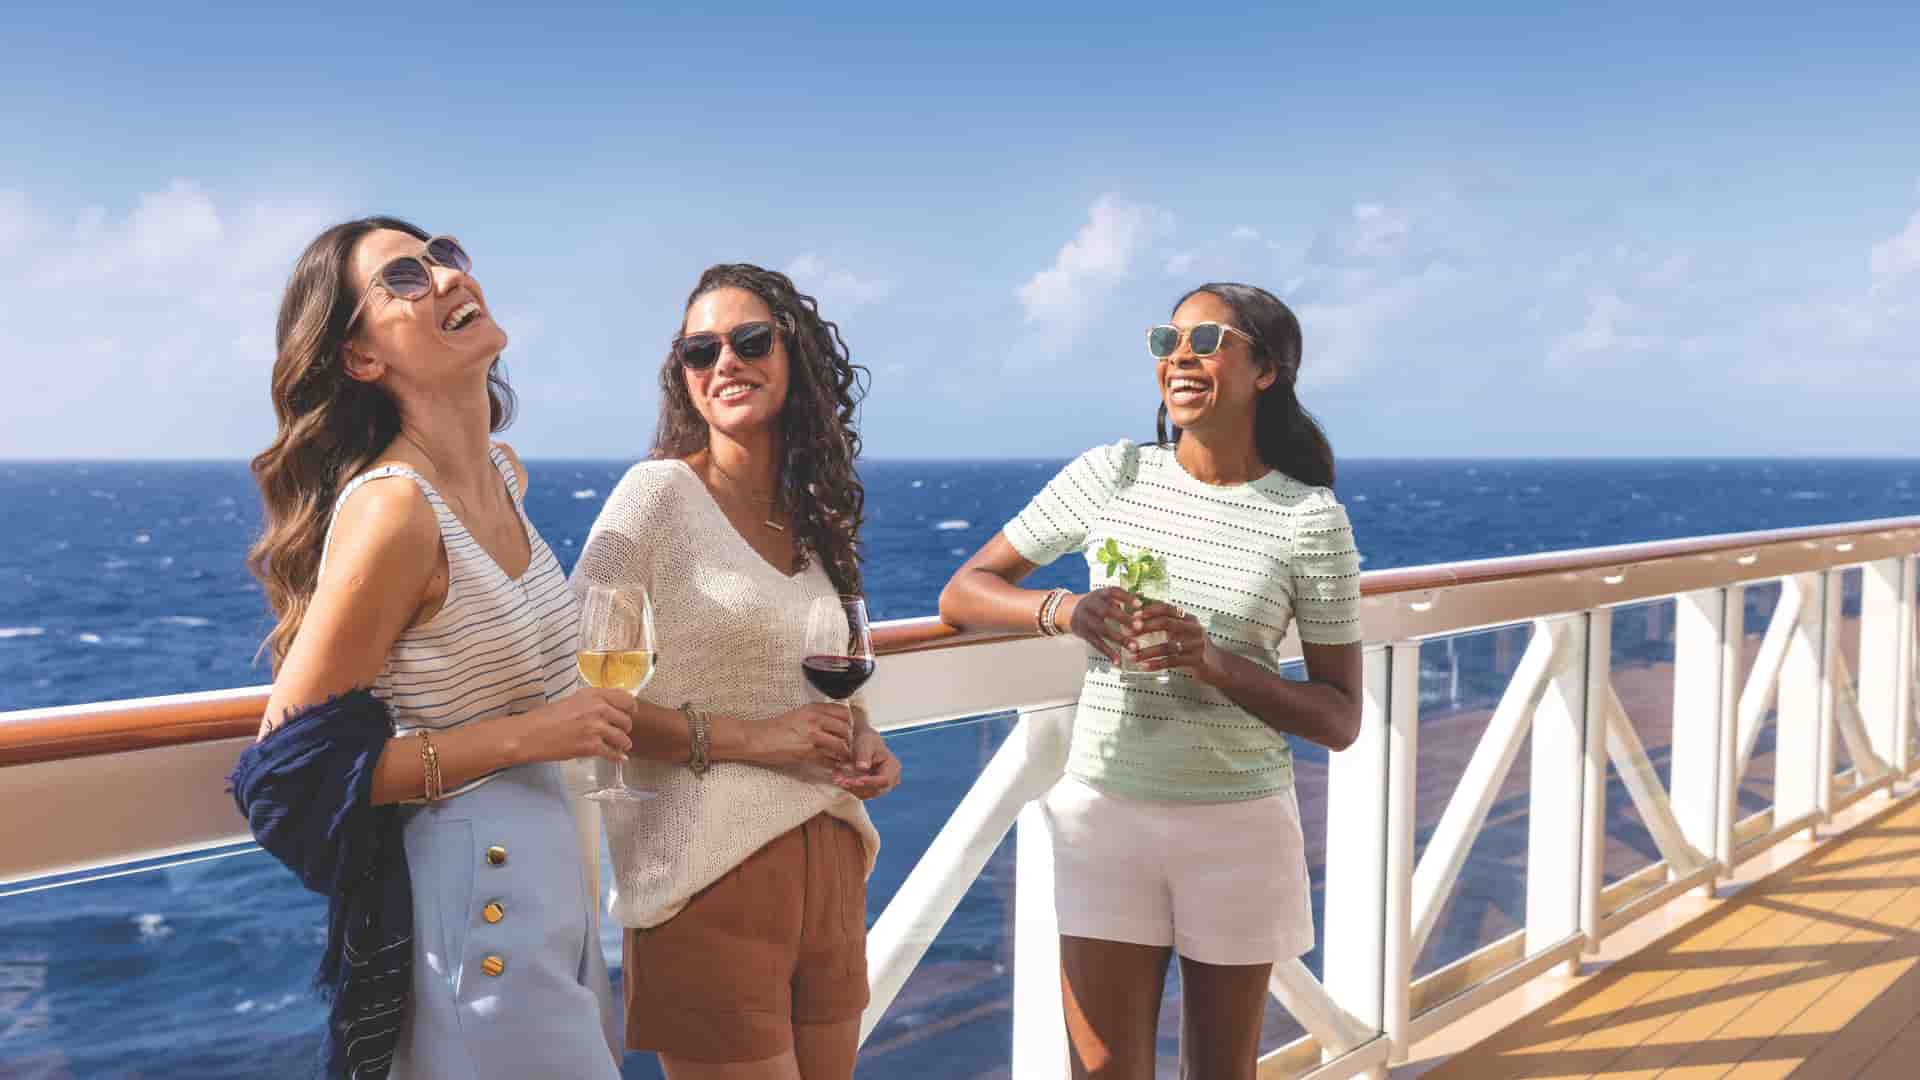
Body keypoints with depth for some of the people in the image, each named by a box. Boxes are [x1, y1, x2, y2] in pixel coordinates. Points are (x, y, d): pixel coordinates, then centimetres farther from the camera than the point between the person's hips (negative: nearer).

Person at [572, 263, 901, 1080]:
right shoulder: (659, 493, -8)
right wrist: (739, 739, -19)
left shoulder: (816, 514, 10)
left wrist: (865, 744, 1)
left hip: (830, 861, 6)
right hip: (714, 874, -6)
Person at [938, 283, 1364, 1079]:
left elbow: (1340, 721, -5)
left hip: (1241, 825, 0)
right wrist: (1064, 610, -18)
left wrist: (1216, 663, -21)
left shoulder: (1310, 517, -6)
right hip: (1107, 809, 1)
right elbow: (961, 596, 2)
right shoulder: (1111, 475, -2)